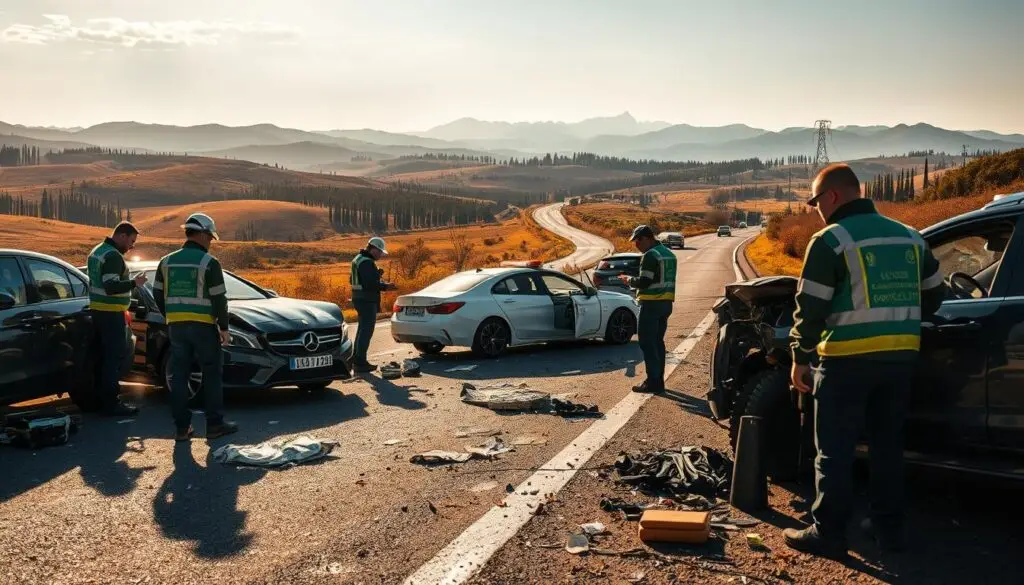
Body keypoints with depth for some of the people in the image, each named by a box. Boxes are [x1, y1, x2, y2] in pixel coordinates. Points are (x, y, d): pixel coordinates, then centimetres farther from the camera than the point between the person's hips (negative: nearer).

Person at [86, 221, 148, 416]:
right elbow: (111, 287, -26)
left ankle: (101, 399, 22)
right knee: (114, 358, -7)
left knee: (104, 356, 16)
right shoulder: (113, 256, -18)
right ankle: (111, 403, -5)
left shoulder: (97, 251, 15)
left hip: (98, 310, 10)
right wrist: (134, 283, -17)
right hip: (111, 314, -10)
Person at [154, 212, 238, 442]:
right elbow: (219, 299, -10)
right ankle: (215, 424, 7)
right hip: (203, 326, -5)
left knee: (178, 375, 8)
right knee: (212, 374, 5)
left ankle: (182, 427, 9)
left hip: (176, 326, 5)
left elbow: (158, 294, 12)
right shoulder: (209, 263, -9)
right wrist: (224, 328, -3)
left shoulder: (167, 261, 8)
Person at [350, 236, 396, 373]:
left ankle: (357, 360, 24)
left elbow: (352, 280, 22)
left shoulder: (358, 259, 15)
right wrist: (385, 286, -16)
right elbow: (370, 284, -26)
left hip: (360, 299, 11)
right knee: (366, 331, -7)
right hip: (367, 301, -11)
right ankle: (361, 363, -6)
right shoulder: (367, 262, -18)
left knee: (362, 329, 18)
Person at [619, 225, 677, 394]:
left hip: (652, 303, -9)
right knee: (658, 342, 15)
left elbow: (644, 282, -20)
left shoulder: (650, 255, -14)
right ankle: (658, 380, 18)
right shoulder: (669, 254, 15)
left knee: (647, 342, -4)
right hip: (666, 302, 9)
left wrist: (629, 280, -1)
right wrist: (634, 281, 19)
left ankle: (653, 381, -6)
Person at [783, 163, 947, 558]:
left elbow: (811, 307, -12)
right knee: (888, 443, 17)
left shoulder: (831, 240, -9)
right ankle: (888, 526, 24)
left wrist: (800, 357, -3)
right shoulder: (909, 237, 11)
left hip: (848, 359, -6)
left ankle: (828, 534, 4)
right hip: (901, 356, 6)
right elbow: (933, 294, 19)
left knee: (835, 450, 1)